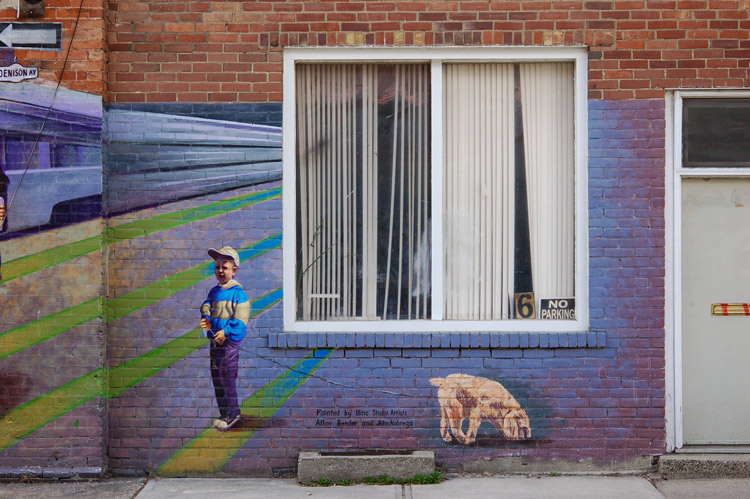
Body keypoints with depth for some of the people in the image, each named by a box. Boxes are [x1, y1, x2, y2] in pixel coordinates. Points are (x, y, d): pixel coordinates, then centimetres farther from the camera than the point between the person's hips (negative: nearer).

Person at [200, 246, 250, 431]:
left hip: (230, 339, -8)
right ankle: (224, 413, 21)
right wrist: (206, 319, -12)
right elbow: (206, 306, 10)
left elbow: (240, 318, -13)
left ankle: (232, 413, 1)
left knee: (227, 375, -9)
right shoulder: (214, 291, 14)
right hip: (215, 338, 8)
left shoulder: (237, 292, -8)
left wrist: (226, 331, -21)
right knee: (216, 375, 11)